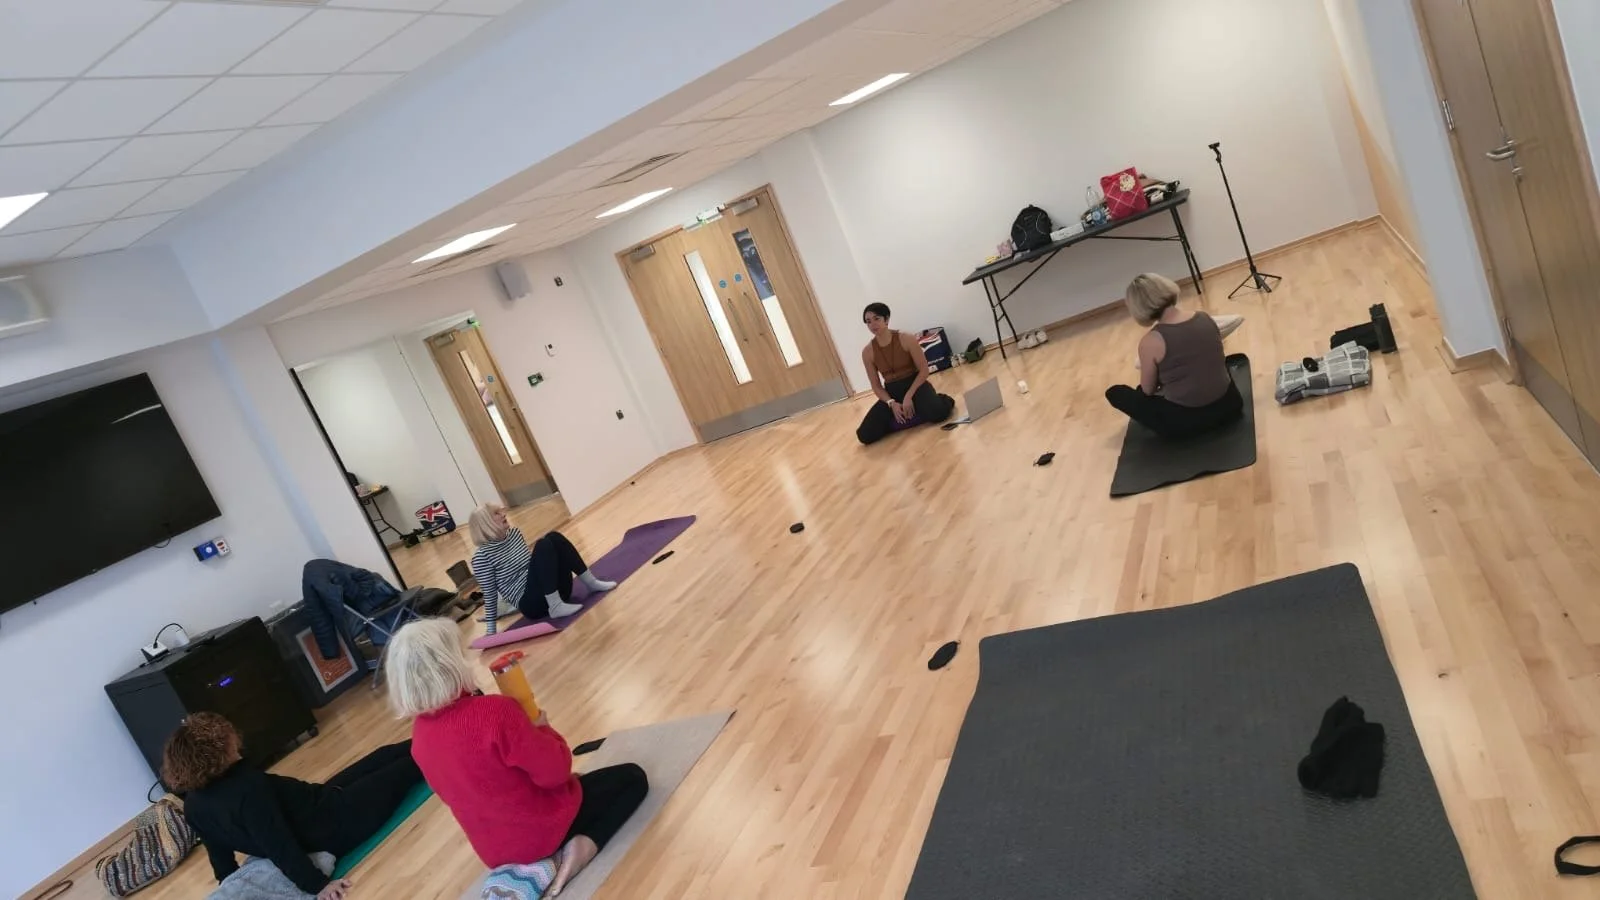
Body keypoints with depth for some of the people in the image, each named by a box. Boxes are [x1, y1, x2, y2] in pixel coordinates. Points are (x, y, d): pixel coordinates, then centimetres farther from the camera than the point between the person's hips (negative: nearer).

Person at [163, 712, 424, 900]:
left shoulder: (194, 803, -9)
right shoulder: (248, 789, -35)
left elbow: (218, 850, 4)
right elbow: (279, 847, -34)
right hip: (331, 826, -8)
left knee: (383, 757, 23)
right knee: (403, 767, 11)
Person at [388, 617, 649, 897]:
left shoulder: (420, 733, -9)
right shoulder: (493, 711, -33)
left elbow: (460, 787, 8)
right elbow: (555, 771, -25)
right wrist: (542, 729, -6)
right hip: (542, 831, -9)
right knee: (632, 777, 10)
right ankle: (585, 844, -8)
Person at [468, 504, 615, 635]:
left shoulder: (514, 532, 13)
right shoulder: (482, 556, -9)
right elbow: (489, 593, -8)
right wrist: (491, 629, -7)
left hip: (556, 589, 7)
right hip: (533, 603, -7)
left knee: (554, 537, -13)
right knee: (543, 545, -25)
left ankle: (591, 582, -10)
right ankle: (556, 607, -28)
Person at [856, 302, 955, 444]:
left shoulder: (907, 339, -9)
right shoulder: (867, 352, -2)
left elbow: (924, 370, -9)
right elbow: (876, 386, 2)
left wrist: (908, 396, -20)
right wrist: (891, 403, -16)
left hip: (914, 385, -4)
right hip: (891, 392, 4)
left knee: (936, 413, -38)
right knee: (865, 435, -17)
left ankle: (943, 400, 2)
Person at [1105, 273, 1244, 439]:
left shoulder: (1150, 341, -18)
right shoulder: (1205, 318, -2)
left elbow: (1148, 390, -3)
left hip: (1186, 420, -6)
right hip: (1229, 405, 6)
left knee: (1114, 392, 13)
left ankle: (1168, 427, 14)